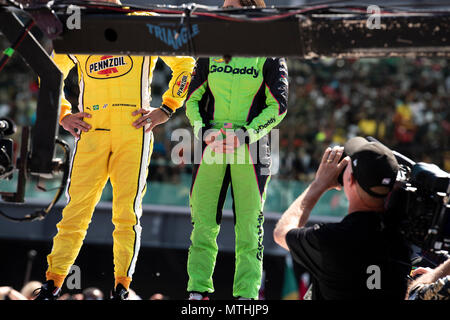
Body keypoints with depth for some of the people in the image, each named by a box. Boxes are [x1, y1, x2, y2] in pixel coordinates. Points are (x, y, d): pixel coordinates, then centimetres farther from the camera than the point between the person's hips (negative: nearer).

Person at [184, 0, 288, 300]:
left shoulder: (269, 57, 0)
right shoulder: (210, 54, 11)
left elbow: (278, 106, -3)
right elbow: (193, 100, 13)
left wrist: (245, 135, -16)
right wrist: (203, 131, -6)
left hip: (250, 149, -3)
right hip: (211, 148, 3)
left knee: (249, 225, -3)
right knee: (203, 221, 0)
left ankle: (247, 293, 1)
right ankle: (198, 291, 6)